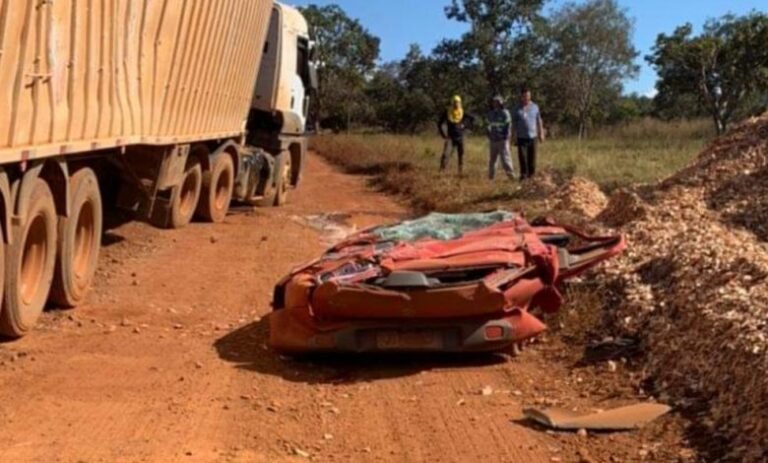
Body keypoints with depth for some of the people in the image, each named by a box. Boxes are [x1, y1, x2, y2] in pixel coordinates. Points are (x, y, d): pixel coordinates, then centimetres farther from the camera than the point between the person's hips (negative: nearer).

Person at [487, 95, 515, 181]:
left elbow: (508, 125, -7)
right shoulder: (491, 114, 13)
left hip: (503, 139, -6)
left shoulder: (505, 113, -5)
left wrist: (506, 136, -14)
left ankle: (510, 173, -7)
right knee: (493, 158, 9)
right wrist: (489, 135, 11)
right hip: (493, 140, 6)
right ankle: (491, 175, 15)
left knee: (505, 157, -10)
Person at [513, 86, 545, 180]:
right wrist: (515, 138, 6)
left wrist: (541, 134, 12)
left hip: (532, 137, 1)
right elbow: (515, 124, 7)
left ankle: (531, 175, 14)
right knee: (522, 156, -11)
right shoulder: (517, 109, 3)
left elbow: (539, 121, 13)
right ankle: (523, 174, -6)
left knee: (532, 158, 4)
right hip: (521, 137, -1)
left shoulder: (535, 107, 7)